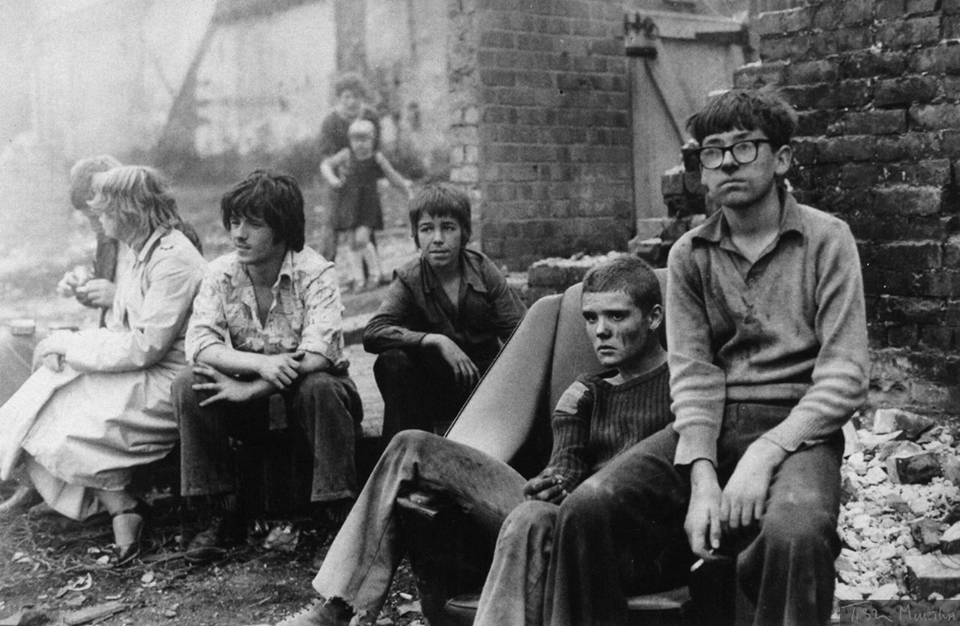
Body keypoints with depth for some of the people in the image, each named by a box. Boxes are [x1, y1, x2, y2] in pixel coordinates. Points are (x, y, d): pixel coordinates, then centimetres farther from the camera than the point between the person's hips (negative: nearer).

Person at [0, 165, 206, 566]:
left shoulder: (173, 259, -19)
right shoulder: (147, 252, 12)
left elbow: (145, 346, -23)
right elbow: (123, 330, 12)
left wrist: (70, 344, -13)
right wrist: (66, 349, -5)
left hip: (164, 385, -9)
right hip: (138, 372, 9)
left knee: (64, 421, -14)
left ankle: (123, 507, 1)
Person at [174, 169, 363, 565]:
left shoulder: (315, 273, -17)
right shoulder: (221, 274, -5)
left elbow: (316, 357, -28)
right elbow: (199, 345, -17)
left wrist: (250, 388, -28)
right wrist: (261, 363, -32)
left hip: (305, 389, -3)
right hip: (250, 401, 3)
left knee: (319, 387, -36)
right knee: (188, 386, -22)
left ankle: (341, 513, -21)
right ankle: (223, 513, -9)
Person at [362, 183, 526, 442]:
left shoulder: (484, 272, -5)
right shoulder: (409, 280, -8)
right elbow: (372, 333, -24)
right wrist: (435, 341, -34)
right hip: (432, 389, 0)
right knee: (392, 361, -28)